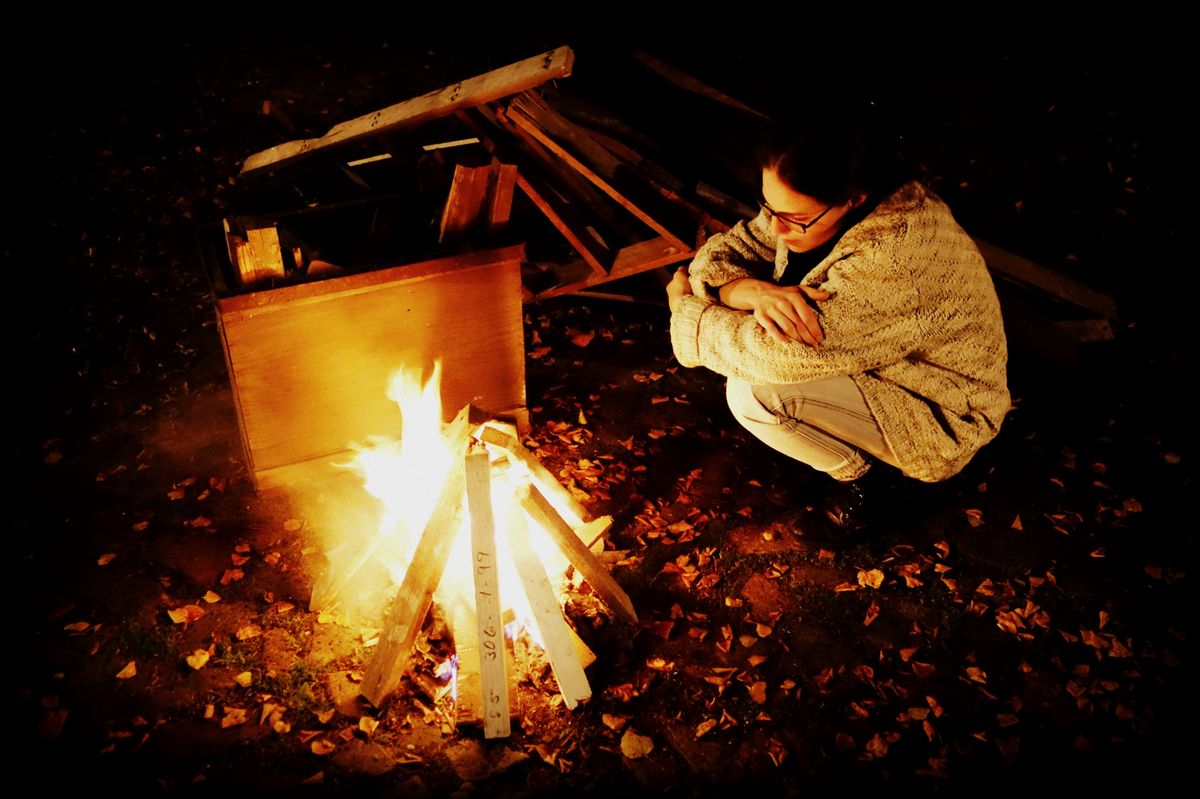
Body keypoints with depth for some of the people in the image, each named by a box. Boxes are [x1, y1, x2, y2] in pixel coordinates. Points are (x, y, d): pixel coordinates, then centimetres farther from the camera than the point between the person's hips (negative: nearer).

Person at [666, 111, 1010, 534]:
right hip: (876, 363, 8)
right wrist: (758, 292, -32)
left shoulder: (892, 262, -39)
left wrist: (683, 305, -19)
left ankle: (861, 472, 1)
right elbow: (724, 251, -9)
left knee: (753, 393, -28)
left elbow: (769, 355, -37)